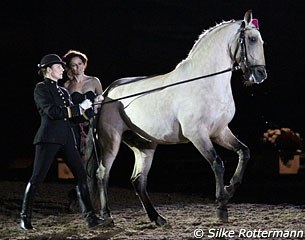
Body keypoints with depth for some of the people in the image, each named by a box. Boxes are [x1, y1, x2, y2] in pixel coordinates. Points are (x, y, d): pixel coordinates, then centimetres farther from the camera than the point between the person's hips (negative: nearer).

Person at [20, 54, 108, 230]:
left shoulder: (63, 91, 21)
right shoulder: (41, 89, -2)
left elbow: (72, 114, 17)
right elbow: (52, 111, -14)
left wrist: (86, 107, 2)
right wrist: (79, 108, -11)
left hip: (67, 138, 7)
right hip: (49, 138, -7)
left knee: (81, 176, -1)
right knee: (37, 178, -4)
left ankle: (90, 217, -2)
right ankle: (25, 217, 6)